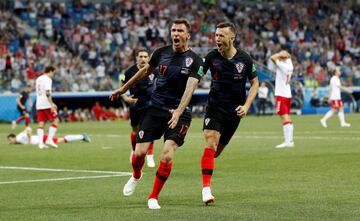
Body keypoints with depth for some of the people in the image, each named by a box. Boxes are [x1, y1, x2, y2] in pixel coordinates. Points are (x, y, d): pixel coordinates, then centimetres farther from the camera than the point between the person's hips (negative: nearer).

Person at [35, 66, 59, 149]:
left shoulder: (38, 79, 19)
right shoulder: (48, 79, -8)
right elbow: (47, 93, -19)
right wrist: (51, 105, -20)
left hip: (39, 104, 8)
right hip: (46, 104, -8)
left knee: (41, 123, 5)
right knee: (56, 120, 2)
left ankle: (40, 143, -4)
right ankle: (49, 139, -7)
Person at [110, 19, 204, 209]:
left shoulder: (194, 61, -9)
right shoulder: (161, 52, 3)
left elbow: (190, 88, -21)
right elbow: (145, 71, 20)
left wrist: (178, 112, -35)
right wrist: (123, 89, 28)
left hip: (178, 114, -3)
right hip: (155, 108, 3)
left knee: (167, 156, -18)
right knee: (139, 153, -6)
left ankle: (153, 197, 0)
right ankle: (136, 176, 31)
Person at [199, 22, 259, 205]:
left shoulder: (244, 59, -8)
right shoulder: (211, 57, -9)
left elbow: (255, 83, 3)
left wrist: (246, 106, -8)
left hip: (234, 111, 1)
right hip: (215, 106, -1)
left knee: (217, 151, 10)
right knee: (210, 144, -19)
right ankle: (206, 189, -20)